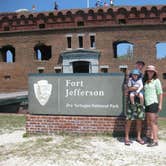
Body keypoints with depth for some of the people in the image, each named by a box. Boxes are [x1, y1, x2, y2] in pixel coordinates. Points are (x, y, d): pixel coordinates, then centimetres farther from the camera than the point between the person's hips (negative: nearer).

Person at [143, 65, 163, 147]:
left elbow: (160, 93, -6)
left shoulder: (156, 80, -4)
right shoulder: (146, 81, 11)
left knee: (153, 122, -8)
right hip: (147, 103, 6)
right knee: (149, 122, 10)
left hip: (153, 103, -6)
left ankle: (155, 141, -5)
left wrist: (160, 104, -11)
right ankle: (151, 138, 21)